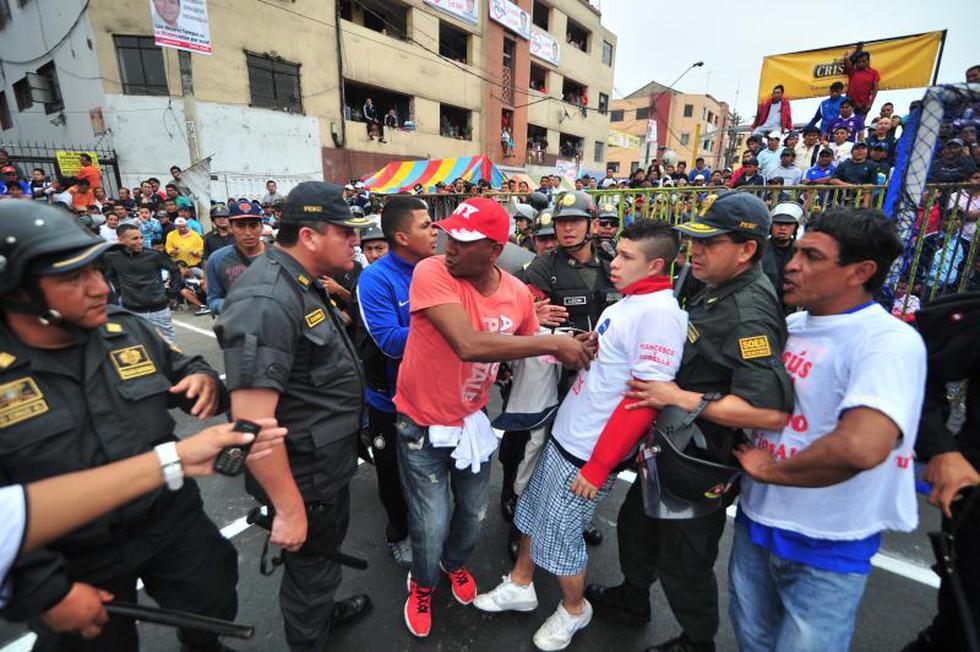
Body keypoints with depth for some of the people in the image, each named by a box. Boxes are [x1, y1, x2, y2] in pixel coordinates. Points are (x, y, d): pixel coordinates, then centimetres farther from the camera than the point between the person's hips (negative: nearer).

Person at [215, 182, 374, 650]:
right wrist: (289, 509, -24)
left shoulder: (301, 285, 4)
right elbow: (252, 420, -31)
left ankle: (324, 612, 57)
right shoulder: (266, 302, -29)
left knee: (328, 546, 30)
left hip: (329, 463, 10)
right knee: (309, 567, 16)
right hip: (304, 475, -10)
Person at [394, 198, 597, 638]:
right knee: (431, 526, 6)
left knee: (473, 513, 20)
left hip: (472, 420, 4)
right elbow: (469, 344, -40)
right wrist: (554, 343, -32)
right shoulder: (431, 273, -26)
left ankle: (454, 562, 56)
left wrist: (573, 348, -13)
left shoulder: (518, 293, -10)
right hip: (422, 424, -4)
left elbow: (529, 348, 8)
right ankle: (422, 583, 43)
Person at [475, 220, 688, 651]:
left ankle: (574, 610, 38)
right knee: (532, 514, 20)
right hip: (563, 435, 8)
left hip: (588, 453, -8)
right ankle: (520, 586, 44)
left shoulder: (660, 312, -20)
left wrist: (598, 466, -20)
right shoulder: (625, 304, 8)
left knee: (559, 537, 9)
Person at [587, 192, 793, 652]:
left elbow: (772, 410, -36)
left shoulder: (749, 314, -28)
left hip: (702, 463, -9)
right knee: (636, 522, 27)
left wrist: (679, 398, -32)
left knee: (683, 562, 14)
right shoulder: (720, 290, 3)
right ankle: (633, 597, 53)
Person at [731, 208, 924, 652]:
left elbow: (861, 447, -36)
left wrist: (770, 469, -20)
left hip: (826, 549, -6)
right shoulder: (788, 326, 2)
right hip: (755, 521, 6)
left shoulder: (889, 342, -20)